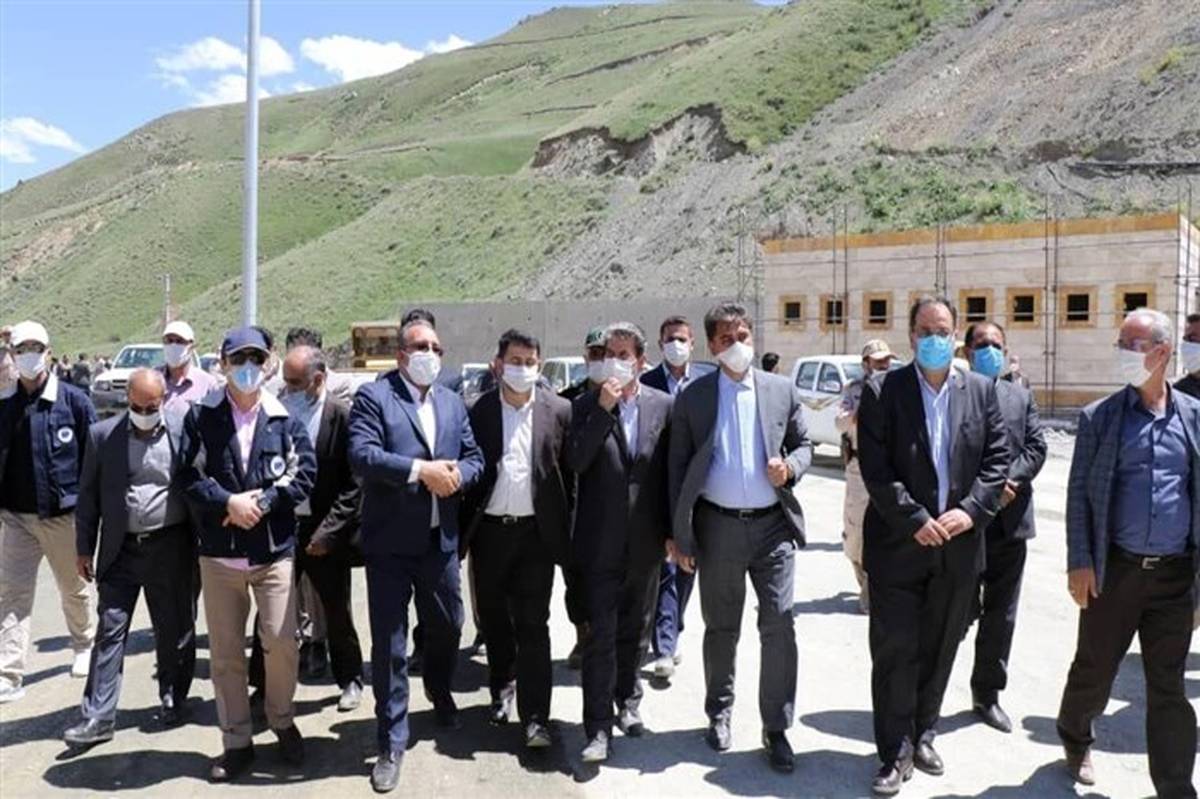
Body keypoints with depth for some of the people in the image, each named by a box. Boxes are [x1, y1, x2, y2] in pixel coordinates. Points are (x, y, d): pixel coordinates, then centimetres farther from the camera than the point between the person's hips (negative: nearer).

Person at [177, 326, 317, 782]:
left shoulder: (284, 418, 1)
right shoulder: (201, 416, 2)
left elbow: (304, 474, -4)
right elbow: (188, 475, -3)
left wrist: (261, 502, -15)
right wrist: (229, 503, -16)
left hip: (274, 550, -1)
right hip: (219, 553, 1)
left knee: (281, 643, 0)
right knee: (225, 651, 9)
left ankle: (282, 721, 26)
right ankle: (236, 742, 23)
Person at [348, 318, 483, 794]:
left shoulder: (453, 402, 12)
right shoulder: (373, 397, -6)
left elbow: (475, 458, 9)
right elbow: (362, 457, -19)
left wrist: (456, 474, -12)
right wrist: (422, 470, -22)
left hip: (441, 539, 5)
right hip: (390, 541, -5)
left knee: (447, 627, 21)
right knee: (389, 644, 3)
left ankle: (440, 691, 51)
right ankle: (391, 743, 18)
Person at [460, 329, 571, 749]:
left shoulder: (558, 410, -1)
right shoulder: (477, 411, -1)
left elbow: (570, 473, 1)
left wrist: (565, 532, -1)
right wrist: (462, 531, -3)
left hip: (536, 531, -2)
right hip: (489, 530, 2)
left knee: (533, 625, 0)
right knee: (493, 617, 17)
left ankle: (534, 717, 6)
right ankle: (502, 687, 40)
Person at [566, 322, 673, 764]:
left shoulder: (663, 405, 1)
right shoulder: (586, 405, -2)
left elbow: (671, 471, 3)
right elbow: (575, 462, -14)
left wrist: (672, 530, 2)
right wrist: (602, 409, -20)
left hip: (644, 542, 2)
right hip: (600, 542, -2)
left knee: (635, 631, 17)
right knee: (601, 636, -1)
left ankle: (628, 701, 36)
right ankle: (599, 727, 6)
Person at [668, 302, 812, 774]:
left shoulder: (782, 390, 3)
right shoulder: (693, 398, 0)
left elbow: (803, 445, 13)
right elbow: (678, 467, 2)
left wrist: (791, 467, -11)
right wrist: (679, 534, 0)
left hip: (773, 524, 1)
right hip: (718, 526, 0)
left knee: (779, 627, -2)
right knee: (721, 628, 13)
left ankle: (776, 728, 13)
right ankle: (719, 713, 33)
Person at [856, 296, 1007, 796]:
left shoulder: (982, 390, 6)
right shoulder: (882, 392, -4)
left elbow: (997, 460, 3)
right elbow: (875, 469, -10)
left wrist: (970, 511, -10)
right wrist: (915, 520, -15)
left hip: (958, 544, 3)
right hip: (898, 544, -3)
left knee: (939, 650, 15)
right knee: (895, 651, 1)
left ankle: (922, 735, 33)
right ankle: (895, 752, 13)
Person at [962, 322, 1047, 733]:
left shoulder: (1021, 397, 13)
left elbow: (1036, 448, 5)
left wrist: (1008, 480, -11)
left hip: (1009, 519, 5)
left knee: (1001, 615, 12)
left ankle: (987, 694, 27)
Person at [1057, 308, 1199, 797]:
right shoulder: (1100, 416, -1)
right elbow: (1078, 493, -1)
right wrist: (1079, 563, -7)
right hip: (1115, 569, -1)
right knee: (1094, 668, 12)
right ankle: (1074, 738, 38)